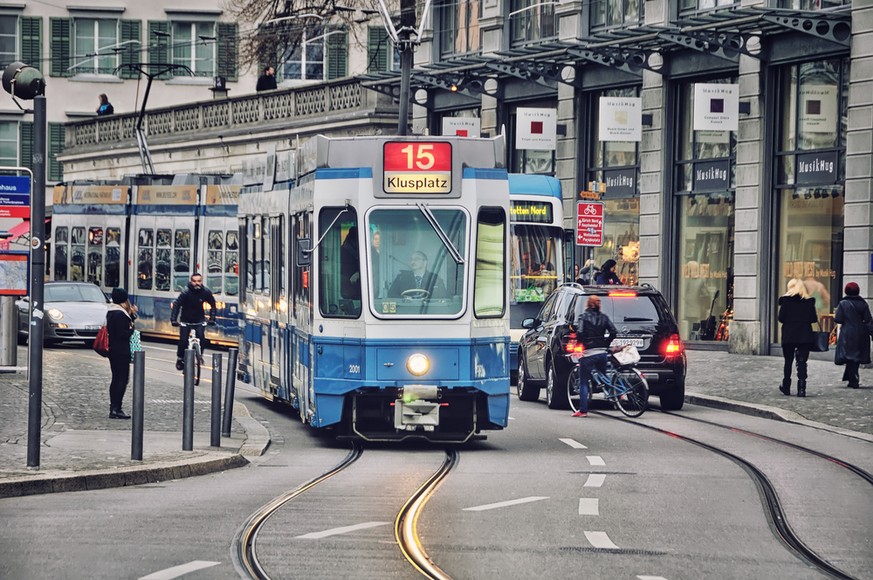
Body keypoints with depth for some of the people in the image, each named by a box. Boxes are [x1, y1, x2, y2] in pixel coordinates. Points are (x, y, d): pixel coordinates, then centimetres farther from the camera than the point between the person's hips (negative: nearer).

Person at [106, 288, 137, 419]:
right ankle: (116, 409, -9)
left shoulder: (111, 312, 13)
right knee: (122, 379, -6)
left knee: (116, 378, 14)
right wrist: (132, 329, -5)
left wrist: (132, 315, 13)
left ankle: (113, 408, 17)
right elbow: (122, 333, -22)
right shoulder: (120, 314, -18)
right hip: (121, 352, -10)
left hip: (113, 350, 10)